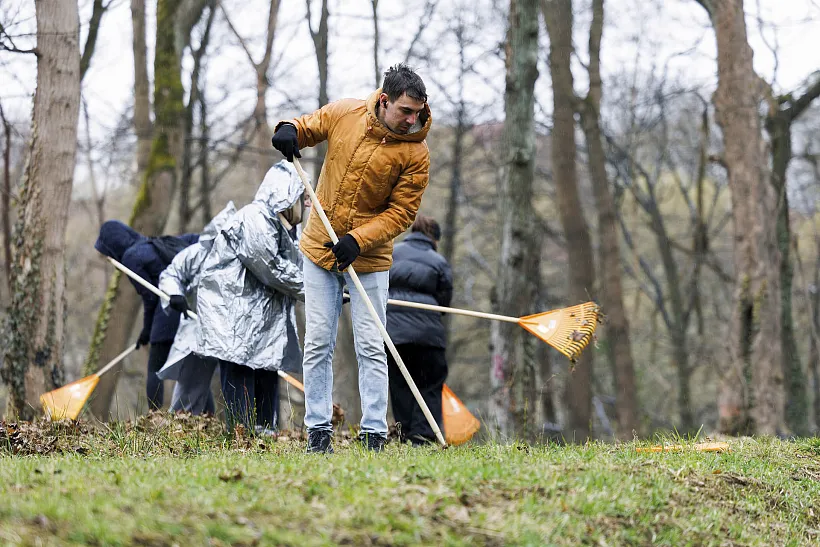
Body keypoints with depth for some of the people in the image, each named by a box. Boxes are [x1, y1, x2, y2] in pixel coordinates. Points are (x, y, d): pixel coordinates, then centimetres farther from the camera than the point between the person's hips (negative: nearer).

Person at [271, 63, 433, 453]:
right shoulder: (344, 114, -7)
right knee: (318, 344, 4)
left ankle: (374, 435, 2)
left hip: (368, 258, -2)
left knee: (371, 348, -3)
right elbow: (309, 127, 10)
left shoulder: (415, 153, -13)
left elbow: (401, 212, -12)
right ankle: (318, 431, 10)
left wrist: (358, 240, -25)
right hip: (319, 247, 2)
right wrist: (290, 130, -15)